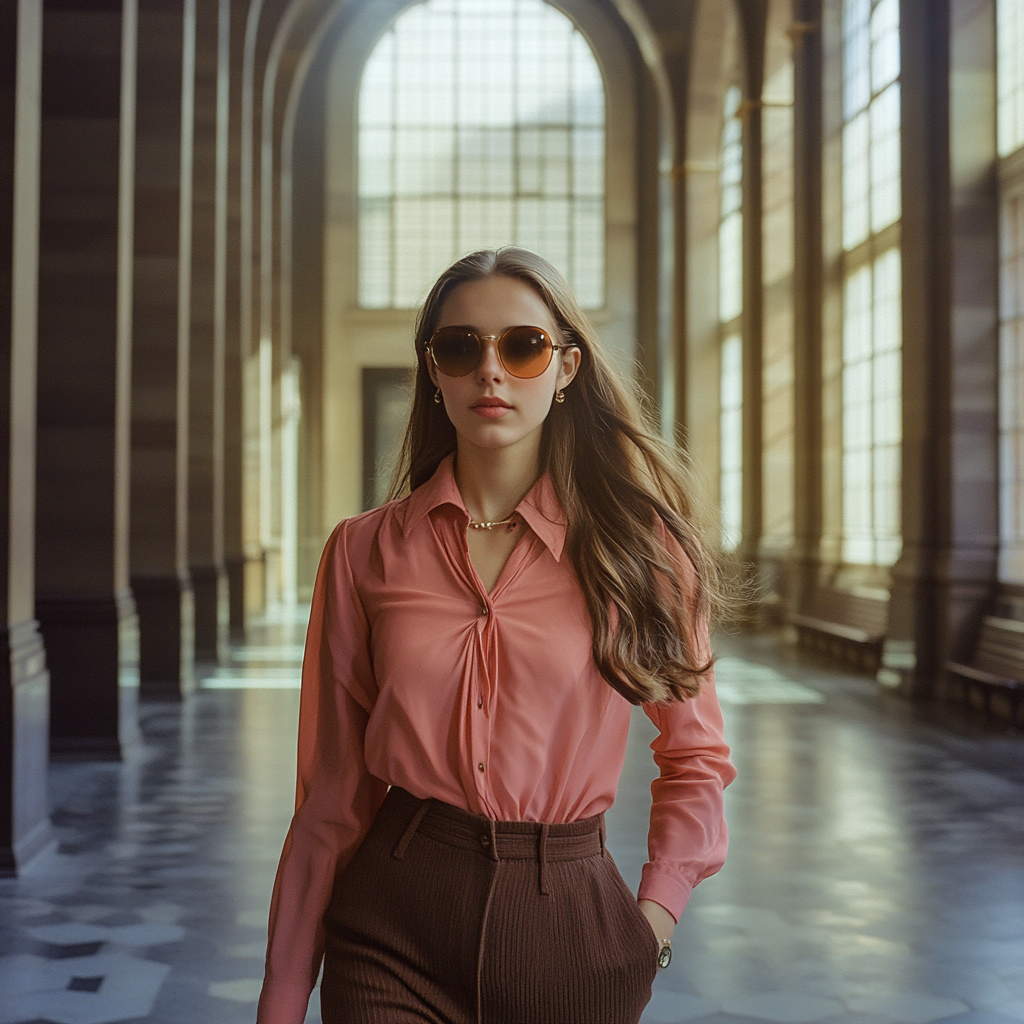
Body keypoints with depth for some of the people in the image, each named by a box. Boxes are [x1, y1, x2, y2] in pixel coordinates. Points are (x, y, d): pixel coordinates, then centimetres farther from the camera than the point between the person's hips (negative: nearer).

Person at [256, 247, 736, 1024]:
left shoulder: (636, 545, -1)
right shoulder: (367, 551, 0)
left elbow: (697, 757, 10)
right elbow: (333, 793, 2)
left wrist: (653, 918, -2)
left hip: (568, 931, 0)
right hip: (394, 936, 0)